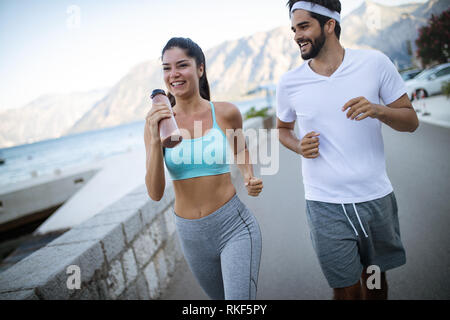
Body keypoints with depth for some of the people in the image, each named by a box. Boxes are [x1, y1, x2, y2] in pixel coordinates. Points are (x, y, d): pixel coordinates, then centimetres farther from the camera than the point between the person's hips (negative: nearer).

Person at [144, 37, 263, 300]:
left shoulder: (226, 113, -7)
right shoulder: (157, 123, -5)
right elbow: (156, 193, -13)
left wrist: (250, 178, -3)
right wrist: (155, 139, -23)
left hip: (234, 226, -2)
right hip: (190, 234, 3)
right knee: (221, 297, 24)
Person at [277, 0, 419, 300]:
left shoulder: (375, 62, -4)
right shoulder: (290, 83, -1)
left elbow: (411, 121, 1)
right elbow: (283, 129, 16)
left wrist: (377, 110, -20)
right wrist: (300, 146, -7)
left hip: (376, 197, 1)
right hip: (325, 205, 0)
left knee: (375, 279, 18)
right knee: (347, 289, 4)